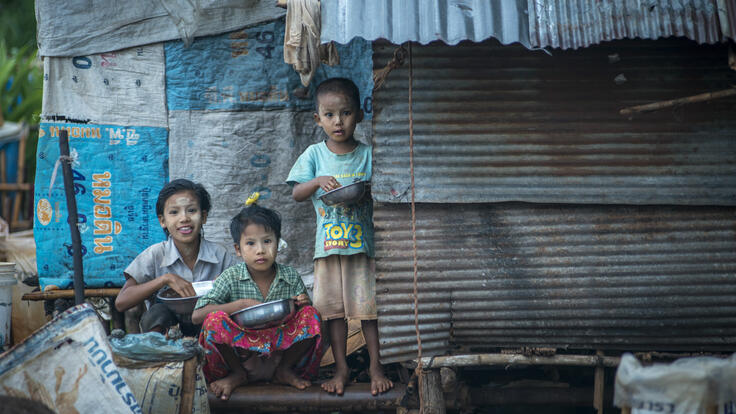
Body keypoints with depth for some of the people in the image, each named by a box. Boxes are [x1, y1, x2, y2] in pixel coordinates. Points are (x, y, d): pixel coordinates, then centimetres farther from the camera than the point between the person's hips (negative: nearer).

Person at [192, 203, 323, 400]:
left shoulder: (291, 277, 0)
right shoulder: (231, 278, -6)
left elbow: (305, 319, 6)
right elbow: (197, 315, -14)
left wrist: (302, 305, -18)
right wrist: (241, 305, -23)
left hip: (281, 352, 1)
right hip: (240, 353, -1)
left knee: (311, 315, -20)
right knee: (215, 319, -28)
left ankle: (284, 370, 4)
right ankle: (237, 374, 0)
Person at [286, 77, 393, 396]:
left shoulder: (367, 154, 2)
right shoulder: (314, 154, 4)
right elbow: (296, 193, 0)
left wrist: (365, 192, -19)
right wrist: (318, 181, -19)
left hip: (363, 241, -1)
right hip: (328, 243, 1)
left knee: (368, 305, 0)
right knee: (333, 308, 6)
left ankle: (375, 366, 13)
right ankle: (341, 367, 17)